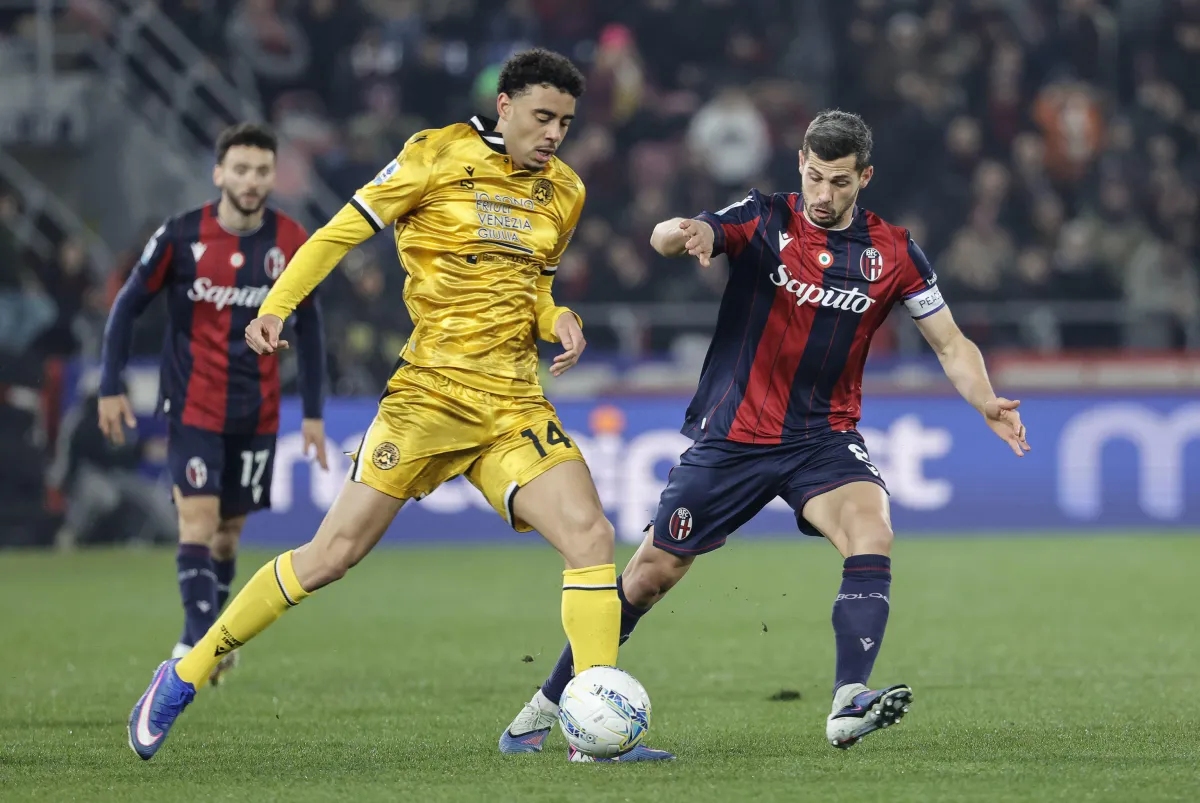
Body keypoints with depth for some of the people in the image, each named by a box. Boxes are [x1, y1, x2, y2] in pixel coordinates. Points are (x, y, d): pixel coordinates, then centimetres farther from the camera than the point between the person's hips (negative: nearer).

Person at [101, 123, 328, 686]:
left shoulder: (291, 244, -3)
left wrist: (312, 412, 8)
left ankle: (199, 642, 24)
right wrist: (110, 387, -3)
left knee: (230, 528, 9)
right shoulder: (180, 237, -10)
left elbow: (308, 324, 9)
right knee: (198, 517, -16)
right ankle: (199, 639, -20)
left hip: (258, 414, 3)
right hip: (192, 404, -3)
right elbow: (128, 304, 1)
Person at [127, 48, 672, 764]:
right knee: (334, 554, -6)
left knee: (592, 538, -14)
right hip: (430, 393, -5)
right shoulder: (440, 156, -3)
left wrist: (557, 319, 4)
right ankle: (183, 678, 8)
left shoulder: (563, 192, 14)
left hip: (514, 405, 5)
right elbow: (345, 230, 0)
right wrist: (277, 305, -10)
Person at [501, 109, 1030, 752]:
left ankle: (848, 704, -37)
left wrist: (986, 403, -13)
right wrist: (681, 234, -48)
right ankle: (551, 700, 23)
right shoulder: (763, 219, -7)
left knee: (872, 532, -28)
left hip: (823, 437, 1)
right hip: (732, 433, -1)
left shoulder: (892, 253, -1)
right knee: (653, 572, 5)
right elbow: (668, 239, -23)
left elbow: (950, 344, 6)